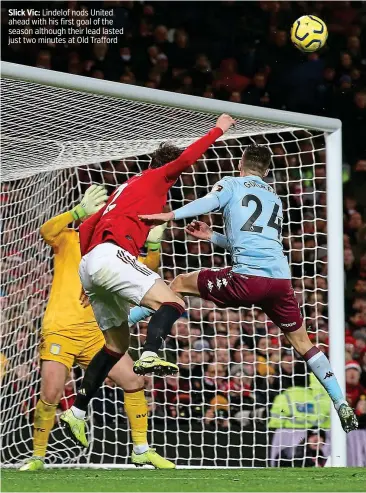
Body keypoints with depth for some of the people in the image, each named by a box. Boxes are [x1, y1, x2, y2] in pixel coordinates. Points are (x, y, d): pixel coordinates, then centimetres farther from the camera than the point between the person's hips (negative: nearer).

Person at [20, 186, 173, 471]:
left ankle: (141, 449, 7)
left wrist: (153, 243, -10)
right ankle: (37, 456, 5)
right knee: (51, 394, -14)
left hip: (95, 331, 5)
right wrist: (80, 211, -30)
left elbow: (147, 268, 9)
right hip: (60, 329, -5)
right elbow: (47, 231, -19)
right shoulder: (69, 239, 3)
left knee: (133, 381, -5)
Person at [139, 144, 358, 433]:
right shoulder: (275, 199, 30)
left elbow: (209, 202, -11)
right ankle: (342, 406, 16)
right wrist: (212, 237, 42)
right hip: (281, 280, 5)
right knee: (302, 343, 19)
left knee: (180, 284, 13)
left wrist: (171, 215, -23)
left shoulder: (231, 184, 11)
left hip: (248, 278, -5)